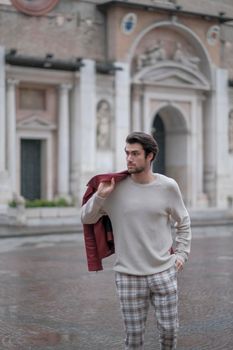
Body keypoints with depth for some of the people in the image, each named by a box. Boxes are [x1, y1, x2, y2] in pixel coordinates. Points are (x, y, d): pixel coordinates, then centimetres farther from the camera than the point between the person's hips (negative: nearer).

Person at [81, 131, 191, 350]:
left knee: (169, 330, 7)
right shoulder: (116, 187, -4)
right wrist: (100, 196, -13)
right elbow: (86, 218, 2)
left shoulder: (168, 187, -1)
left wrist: (182, 253, 7)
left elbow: (183, 222, 14)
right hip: (128, 275, 0)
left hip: (163, 272, 1)